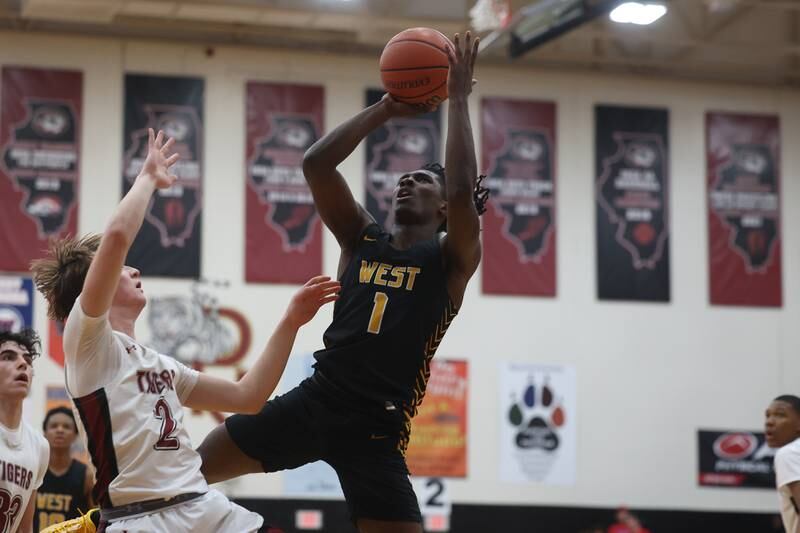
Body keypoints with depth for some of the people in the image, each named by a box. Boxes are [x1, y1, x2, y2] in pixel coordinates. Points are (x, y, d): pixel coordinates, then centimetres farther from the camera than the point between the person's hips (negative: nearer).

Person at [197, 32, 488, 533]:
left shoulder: (452, 261, 3)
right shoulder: (361, 238, 14)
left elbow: (463, 191, -17)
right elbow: (316, 164, 4)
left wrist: (459, 99, -10)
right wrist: (385, 109, 7)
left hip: (376, 429, -4)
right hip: (313, 402, 4)